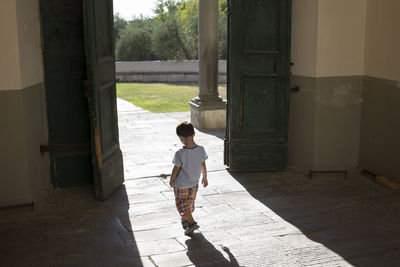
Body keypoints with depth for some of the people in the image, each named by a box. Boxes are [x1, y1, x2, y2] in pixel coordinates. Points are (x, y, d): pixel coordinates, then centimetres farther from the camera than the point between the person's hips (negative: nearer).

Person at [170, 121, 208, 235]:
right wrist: (205, 177, 16)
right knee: (190, 203, 24)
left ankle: (192, 222, 1)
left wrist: (171, 180, 2)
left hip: (181, 184, -5)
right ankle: (185, 219, 42)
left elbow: (176, 169, -16)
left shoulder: (180, 153, -27)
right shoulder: (201, 149, -13)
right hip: (194, 183, 6)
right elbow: (203, 165, 0)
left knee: (181, 204, 11)